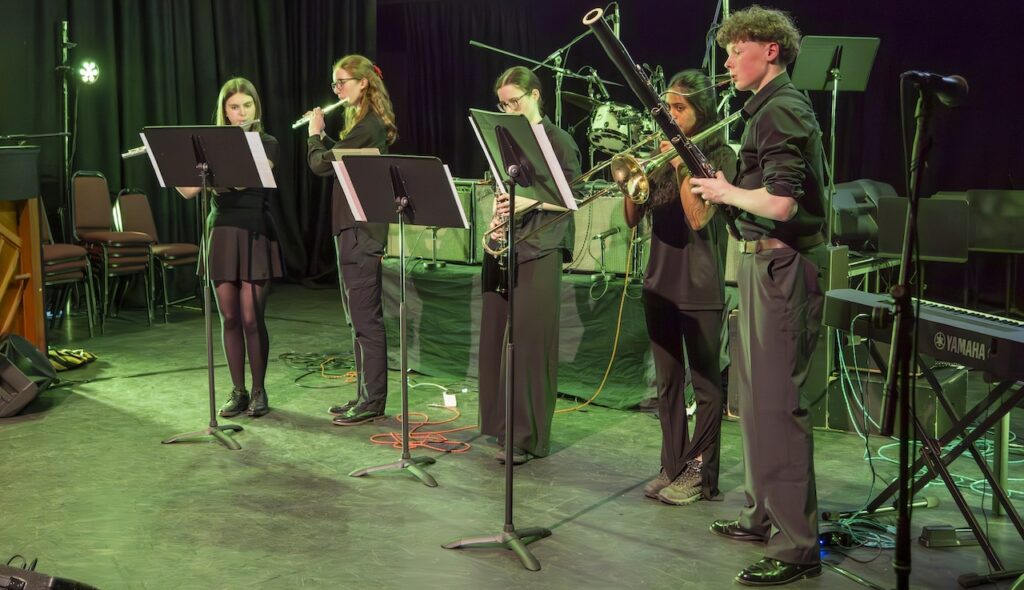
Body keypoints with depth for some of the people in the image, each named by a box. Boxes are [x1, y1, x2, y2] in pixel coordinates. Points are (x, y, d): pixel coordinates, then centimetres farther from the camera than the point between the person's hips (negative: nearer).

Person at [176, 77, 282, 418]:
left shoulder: (267, 145, 0)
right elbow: (188, 191, 2)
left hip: (255, 235, -3)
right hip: (221, 234, 3)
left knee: (251, 318, -5)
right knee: (229, 318, 4)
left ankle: (259, 391, 9)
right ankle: (238, 392, 14)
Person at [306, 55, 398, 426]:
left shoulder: (367, 126, -16)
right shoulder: (365, 122, 15)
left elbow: (321, 165, -16)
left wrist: (314, 133, 1)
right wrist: (322, 136, 15)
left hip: (361, 230, -10)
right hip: (352, 227, 10)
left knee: (365, 316, -5)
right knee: (360, 315, 14)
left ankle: (373, 402, 1)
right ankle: (366, 395, 21)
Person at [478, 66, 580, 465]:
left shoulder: (558, 141, -3)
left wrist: (528, 202, -18)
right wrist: (497, 216, 1)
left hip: (539, 251, -6)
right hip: (504, 248, 6)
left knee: (529, 341, -6)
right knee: (498, 338, 7)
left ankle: (528, 437, 1)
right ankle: (505, 426, 19)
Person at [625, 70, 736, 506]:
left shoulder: (719, 155, -5)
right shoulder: (662, 153, 11)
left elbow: (698, 217, -17)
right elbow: (633, 219, 8)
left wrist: (681, 164, -17)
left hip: (700, 286, -6)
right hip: (659, 281, 6)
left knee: (704, 381, 2)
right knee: (666, 380, 11)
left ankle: (699, 474, 9)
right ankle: (672, 467, 20)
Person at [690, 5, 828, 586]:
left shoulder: (781, 110, -15)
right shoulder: (777, 107, 17)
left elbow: (780, 202, -27)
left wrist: (726, 192, -11)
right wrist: (727, 186, 11)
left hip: (782, 266, -11)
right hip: (767, 262, 11)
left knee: (776, 403, -9)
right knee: (757, 396, 18)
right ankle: (764, 514, 31)